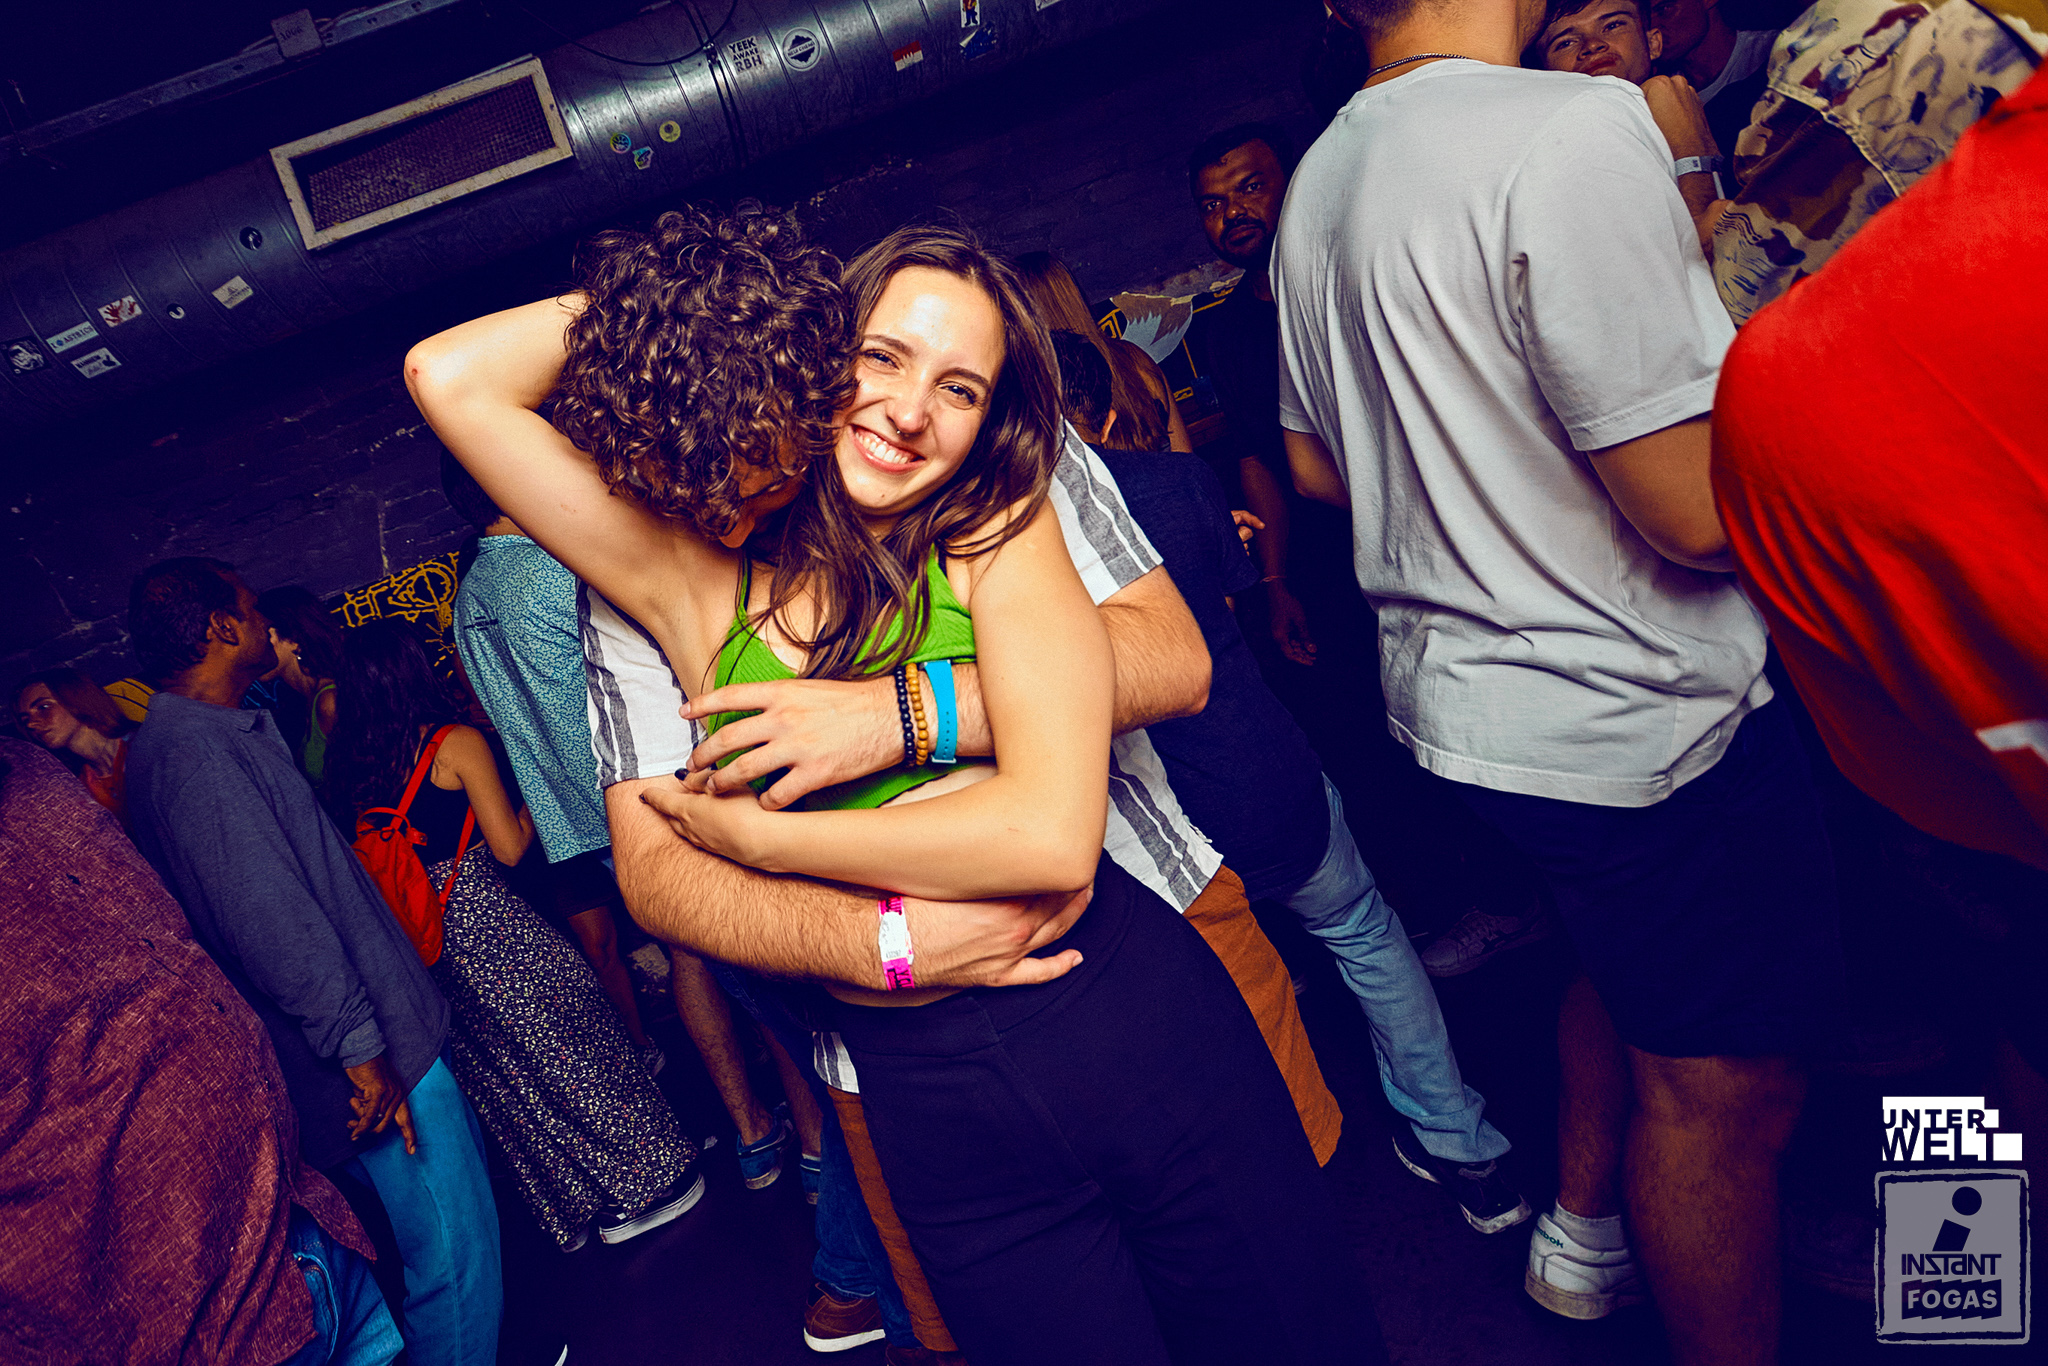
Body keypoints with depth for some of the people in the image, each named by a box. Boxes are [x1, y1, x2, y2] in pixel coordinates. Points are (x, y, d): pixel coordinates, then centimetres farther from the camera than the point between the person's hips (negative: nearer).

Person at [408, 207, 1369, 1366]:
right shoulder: (689, 584, 1)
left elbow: (1053, 833, -16)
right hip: (933, 1103, 1)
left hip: (1134, 1021, 0)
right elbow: (446, 378, -3)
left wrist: (754, 834, -11)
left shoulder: (1002, 529, -3)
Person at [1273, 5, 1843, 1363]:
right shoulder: (1577, 132, -22)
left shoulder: (1318, 183, 5)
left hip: (1454, 680, 9)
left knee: (1634, 961, 30)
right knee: (1727, 1081, 9)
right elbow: (1703, 511, -23)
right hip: (1633, 709, -9)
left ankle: (1585, 1231, 49)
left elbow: (1318, 466, 15)